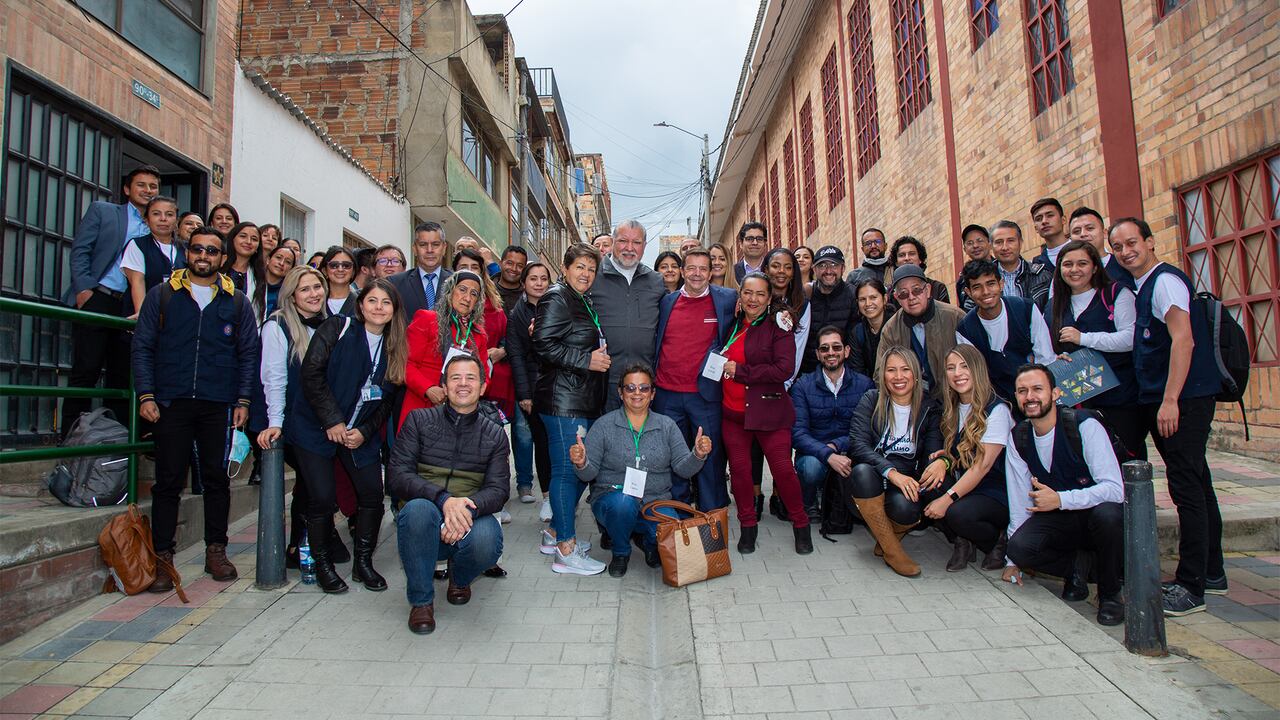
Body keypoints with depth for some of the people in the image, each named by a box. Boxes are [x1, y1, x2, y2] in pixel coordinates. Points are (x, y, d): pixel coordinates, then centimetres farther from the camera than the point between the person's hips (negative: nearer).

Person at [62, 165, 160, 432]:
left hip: (131, 308, 3)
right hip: (97, 300, -3)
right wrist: (84, 289, -9)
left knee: (122, 377, 3)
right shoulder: (102, 210, 11)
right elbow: (79, 251, 2)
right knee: (85, 372, -5)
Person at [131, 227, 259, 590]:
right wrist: (146, 395, -5)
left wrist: (243, 400, 0)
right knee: (168, 481, 2)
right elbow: (142, 346, 5)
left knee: (217, 479, 6)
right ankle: (162, 557, 12)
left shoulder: (237, 301, 9)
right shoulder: (162, 295, 7)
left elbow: (249, 354, 8)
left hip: (218, 406, 1)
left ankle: (216, 551, 17)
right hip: (171, 403, 0)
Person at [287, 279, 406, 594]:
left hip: (360, 434, 4)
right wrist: (333, 421, -16)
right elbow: (311, 374, -13)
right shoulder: (337, 328, -7)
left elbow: (388, 399, 7)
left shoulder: (394, 348, 6)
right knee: (323, 498, -6)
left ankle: (363, 562, 18)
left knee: (373, 494, -2)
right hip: (315, 427, -4)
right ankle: (322, 565, 16)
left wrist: (365, 432, -6)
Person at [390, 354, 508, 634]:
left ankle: (460, 577, 8)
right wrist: (443, 499, -24)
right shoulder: (419, 420, 5)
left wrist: (469, 506, -25)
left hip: (472, 517, 1)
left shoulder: (495, 434, 9)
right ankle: (421, 599, -11)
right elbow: (397, 476, -7)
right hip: (426, 522, -1)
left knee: (486, 543, -33)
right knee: (419, 508, -36)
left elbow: (499, 490, -1)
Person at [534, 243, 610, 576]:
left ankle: (555, 533, 27)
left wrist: (599, 356, 14)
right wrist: (587, 360, -18)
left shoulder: (586, 302, 21)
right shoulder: (556, 299, -8)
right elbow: (544, 344, -18)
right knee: (567, 470, -5)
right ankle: (566, 551, 3)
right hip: (563, 398, -10)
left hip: (585, 399, 10)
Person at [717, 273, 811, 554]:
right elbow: (721, 362, 26)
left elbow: (784, 369, -17)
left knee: (783, 468, -3)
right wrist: (723, 368, 3)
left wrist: (739, 371, -15)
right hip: (732, 412, 5)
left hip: (768, 411, -4)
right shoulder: (733, 326, 10)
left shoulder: (778, 326, -5)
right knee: (739, 468, 5)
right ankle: (748, 526, 22)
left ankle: (800, 525, 17)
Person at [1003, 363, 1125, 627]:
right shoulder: (1018, 437, -4)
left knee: (1107, 514, -37)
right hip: (1058, 521, 3)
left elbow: (1115, 489, -25)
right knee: (1021, 546, -27)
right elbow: (1019, 500, 0)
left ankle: (1110, 594, -11)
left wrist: (1060, 499, -38)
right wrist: (1014, 559, 0)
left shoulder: (1085, 426, -17)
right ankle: (1076, 567, 6)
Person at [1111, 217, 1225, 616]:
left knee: (1187, 487, -8)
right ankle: (1211, 572, 27)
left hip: (1184, 399, -10)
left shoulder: (1165, 280, -10)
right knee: (1196, 483, 15)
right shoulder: (1142, 288, 18)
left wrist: (1170, 400, -24)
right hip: (1160, 401, 10)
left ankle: (1191, 587, -2)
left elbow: (1183, 340, -20)